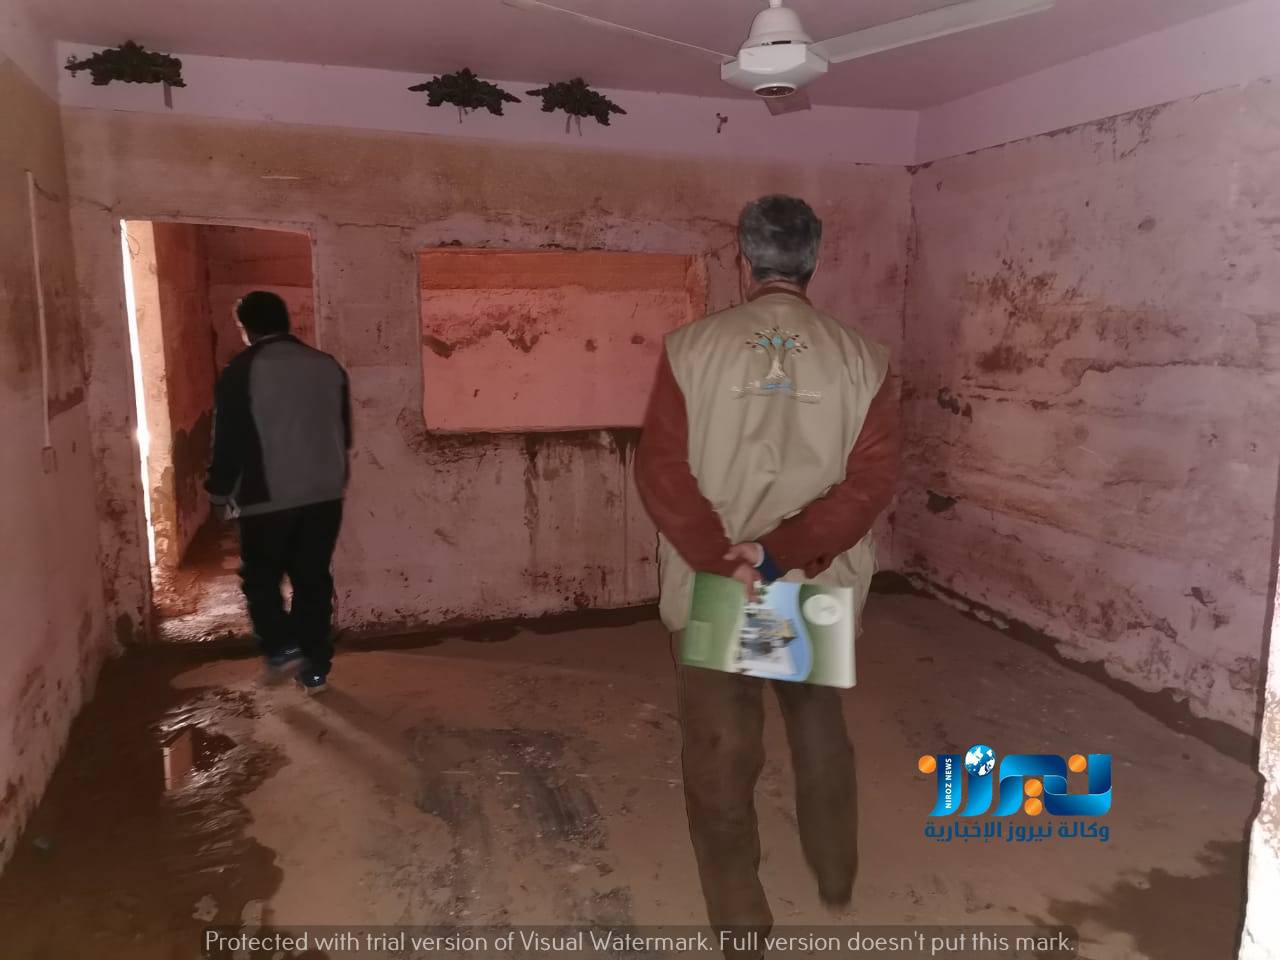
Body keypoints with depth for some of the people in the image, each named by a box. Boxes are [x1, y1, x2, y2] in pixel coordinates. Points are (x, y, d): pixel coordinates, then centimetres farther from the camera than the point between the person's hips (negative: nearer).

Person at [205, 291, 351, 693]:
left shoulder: (241, 372, -8)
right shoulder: (328, 366, 6)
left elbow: (230, 440, -7)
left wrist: (220, 490, 7)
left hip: (269, 497, -4)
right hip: (325, 493, 4)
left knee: (260, 576, 16)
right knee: (313, 578, 12)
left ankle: (281, 647, 3)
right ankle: (315, 667, 15)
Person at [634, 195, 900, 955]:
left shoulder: (692, 348, -7)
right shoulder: (862, 358, -4)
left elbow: (662, 473, -13)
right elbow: (873, 480, -13)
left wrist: (725, 561, -14)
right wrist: (786, 554, -17)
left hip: (712, 587, -2)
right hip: (819, 587, 2)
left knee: (721, 748, 13)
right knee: (820, 725, 26)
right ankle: (837, 875, 45)